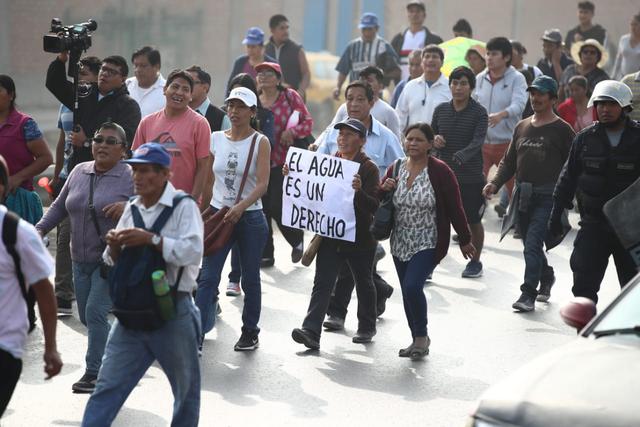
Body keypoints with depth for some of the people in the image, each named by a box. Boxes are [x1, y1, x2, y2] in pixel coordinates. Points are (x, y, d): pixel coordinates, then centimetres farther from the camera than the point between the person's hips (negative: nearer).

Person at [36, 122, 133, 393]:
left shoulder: (131, 178, -9)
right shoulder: (79, 172, 7)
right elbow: (59, 207, 16)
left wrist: (128, 207, -31)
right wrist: (40, 229, 3)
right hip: (81, 259, 6)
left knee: (95, 311, -14)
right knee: (87, 317, 13)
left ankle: (94, 373, -7)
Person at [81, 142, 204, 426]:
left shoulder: (183, 207, -8)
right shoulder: (131, 208, 10)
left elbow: (193, 252, -22)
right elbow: (114, 262, 16)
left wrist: (151, 239, -24)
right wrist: (114, 246, -7)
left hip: (173, 313, -5)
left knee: (186, 389, 13)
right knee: (108, 386, 0)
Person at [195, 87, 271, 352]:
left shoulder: (260, 142, -4)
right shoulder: (216, 139, 6)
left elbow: (262, 184, -13)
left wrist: (240, 207, -26)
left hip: (250, 218, -2)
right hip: (218, 214, 2)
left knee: (250, 279, 10)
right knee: (208, 277, -7)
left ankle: (250, 332, 25)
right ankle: (196, 336, -11)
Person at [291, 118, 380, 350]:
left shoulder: (369, 168, -10)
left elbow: (374, 206, -17)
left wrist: (359, 191, -36)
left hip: (360, 238, -4)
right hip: (330, 235, 4)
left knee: (363, 282, 15)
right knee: (322, 283, -8)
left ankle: (366, 327, 34)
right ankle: (311, 331, -17)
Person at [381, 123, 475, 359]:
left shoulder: (440, 171, -10)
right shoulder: (396, 169, 4)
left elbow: (454, 208, -6)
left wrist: (465, 240, -2)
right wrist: (384, 189, -8)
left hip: (427, 244, -6)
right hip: (400, 243, 6)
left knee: (412, 286, -20)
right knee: (407, 292, 10)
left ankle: (422, 335, 1)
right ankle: (418, 340, 25)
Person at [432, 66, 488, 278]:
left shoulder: (479, 112, -8)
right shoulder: (441, 110, 5)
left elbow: (477, 141, -21)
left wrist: (460, 157, -38)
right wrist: (434, 140, -10)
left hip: (471, 177, -2)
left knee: (473, 221, 12)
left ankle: (475, 261, 29)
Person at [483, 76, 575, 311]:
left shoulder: (562, 130, -2)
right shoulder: (522, 127, 14)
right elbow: (509, 161, 18)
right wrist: (495, 183, 2)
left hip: (547, 196, -6)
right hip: (523, 195, 6)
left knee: (533, 244, -15)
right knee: (530, 245, 15)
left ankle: (528, 294, -15)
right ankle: (546, 277, 40)